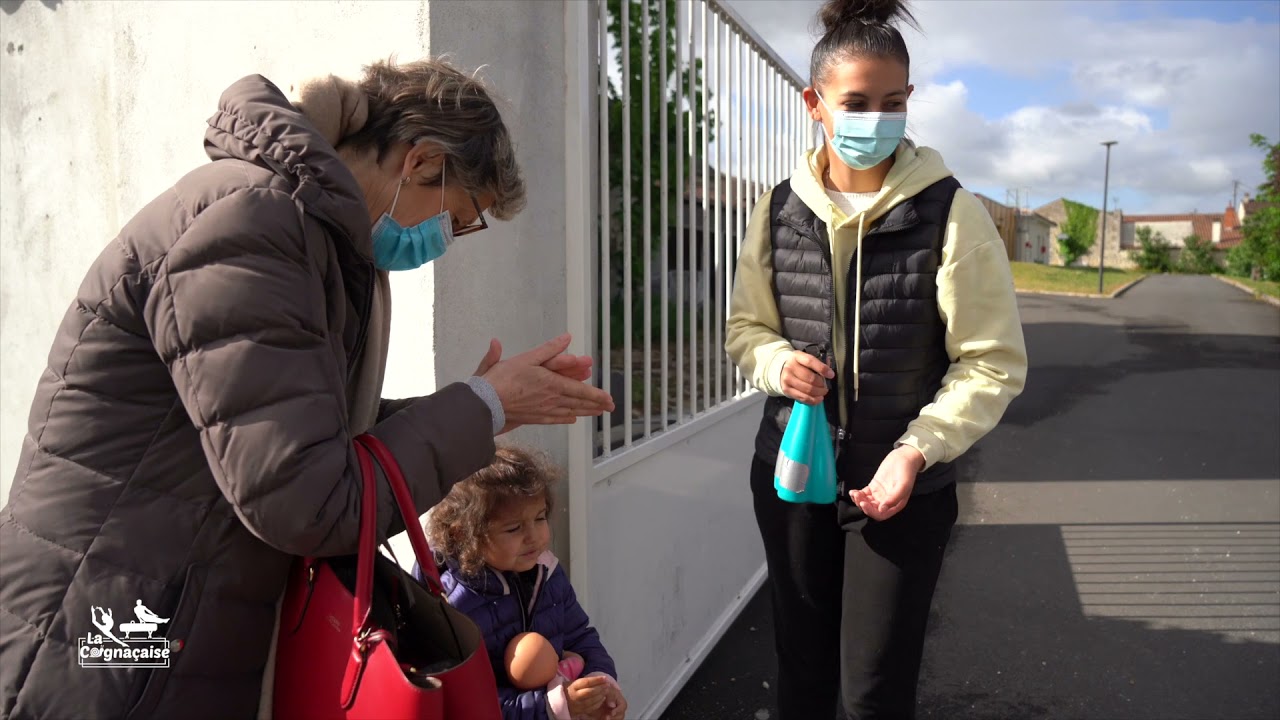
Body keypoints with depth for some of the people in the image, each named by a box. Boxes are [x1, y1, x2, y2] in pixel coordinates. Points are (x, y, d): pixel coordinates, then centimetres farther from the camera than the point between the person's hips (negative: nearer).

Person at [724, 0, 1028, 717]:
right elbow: (747, 327, 10)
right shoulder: (780, 210, 0)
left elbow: (995, 361, -9)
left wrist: (919, 449, -20)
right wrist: (778, 361, -12)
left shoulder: (950, 213, -11)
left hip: (903, 488, -3)